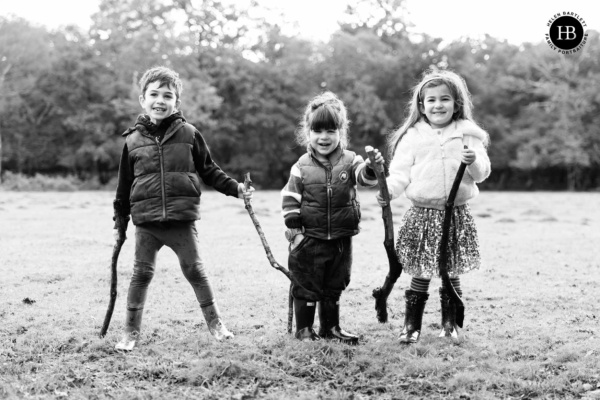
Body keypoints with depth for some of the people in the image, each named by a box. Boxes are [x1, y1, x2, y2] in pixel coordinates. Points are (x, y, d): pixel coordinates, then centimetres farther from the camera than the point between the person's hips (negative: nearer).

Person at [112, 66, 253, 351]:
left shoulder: (188, 134, 2)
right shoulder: (133, 140, 5)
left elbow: (209, 171, 11)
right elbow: (124, 186, 13)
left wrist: (236, 188, 2)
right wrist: (120, 222, 15)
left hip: (182, 219, -1)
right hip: (145, 222, 1)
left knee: (194, 270, 6)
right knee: (141, 274, 6)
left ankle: (215, 323, 18)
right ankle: (131, 332, 16)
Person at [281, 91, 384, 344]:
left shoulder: (350, 161, -1)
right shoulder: (302, 166, -3)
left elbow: (364, 176, -19)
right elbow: (289, 198, -1)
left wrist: (372, 167, -42)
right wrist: (294, 228, -7)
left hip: (341, 238, 2)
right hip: (309, 239, -2)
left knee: (334, 286, 14)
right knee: (306, 286, 4)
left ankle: (330, 327, 27)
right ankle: (304, 328, 16)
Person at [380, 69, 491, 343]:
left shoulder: (467, 134, 4)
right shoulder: (412, 136, 3)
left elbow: (482, 173, 2)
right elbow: (401, 172, 0)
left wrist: (474, 162, -19)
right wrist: (389, 190, -18)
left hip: (456, 214, 1)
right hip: (423, 213, -1)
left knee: (452, 273, 7)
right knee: (421, 274, 2)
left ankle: (450, 323, 22)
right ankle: (411, 324, 13)